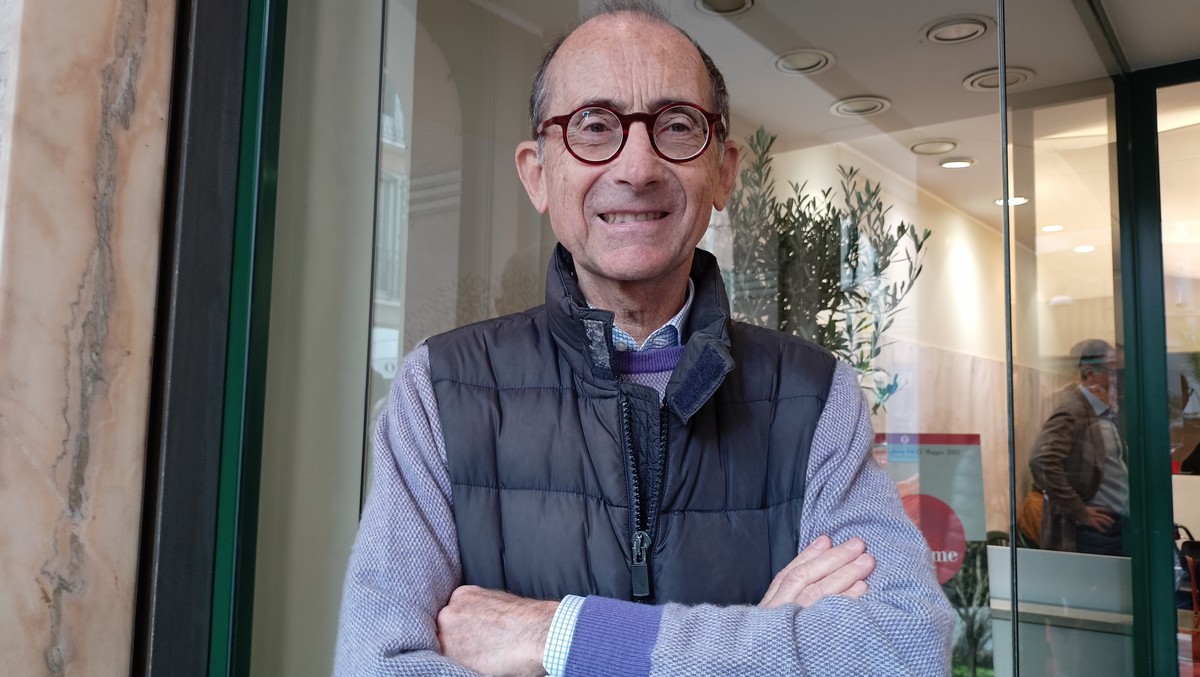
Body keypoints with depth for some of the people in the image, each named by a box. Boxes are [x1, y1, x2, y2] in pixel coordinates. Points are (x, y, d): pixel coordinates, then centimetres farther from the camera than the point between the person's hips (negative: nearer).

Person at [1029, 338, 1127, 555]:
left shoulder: (1108, 413, 13)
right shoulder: (1072, 411, -13)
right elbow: (1042, 461, -26)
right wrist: (1079, 512, -20)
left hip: (1118, 527, 8)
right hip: (1092, 531, -8)